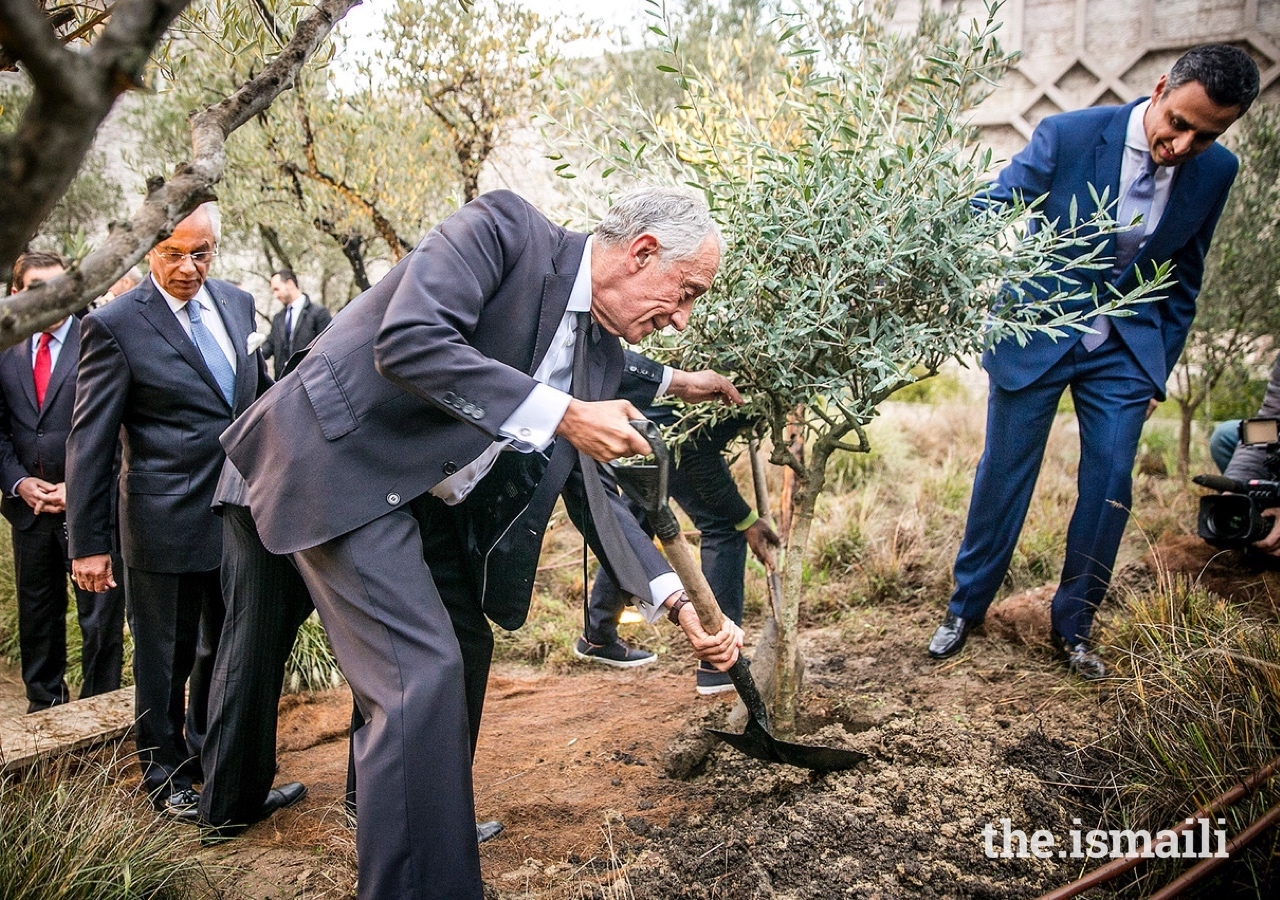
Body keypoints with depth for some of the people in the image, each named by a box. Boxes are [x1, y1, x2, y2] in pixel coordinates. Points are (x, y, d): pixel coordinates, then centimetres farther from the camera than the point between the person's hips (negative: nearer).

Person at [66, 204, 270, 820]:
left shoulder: (238, 304, 5)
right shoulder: (115, 325, -11)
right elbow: (89, 441, -9)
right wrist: (88, 542, -9)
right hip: (166, 525, -5)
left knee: (224, 647, 20)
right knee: (166, 658, 10)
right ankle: (166, 778, 30)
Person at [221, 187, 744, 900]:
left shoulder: (602, 353, 5)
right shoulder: (505, 228, -17)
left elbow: (589, 489, 9)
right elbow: (407, 341, -31)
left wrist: (678, 602, 0)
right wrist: (563, 414, -30)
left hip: (426, 496, 9)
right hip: (346, 462, -9)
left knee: (464, 650, 16)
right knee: (421, 672, -15)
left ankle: (437, 830, 36)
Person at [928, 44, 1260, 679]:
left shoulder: (1215, 172, -5)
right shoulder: (1068, 136, -17)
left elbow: (1184, 280, 6)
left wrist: (1159, 373, 8)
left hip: (1127, 351, 3)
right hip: (1036, 335, -3)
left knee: (1109, 491, 2)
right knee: (1002, 478, 6)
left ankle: (1072, 627, 21)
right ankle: (965, 609, 24)